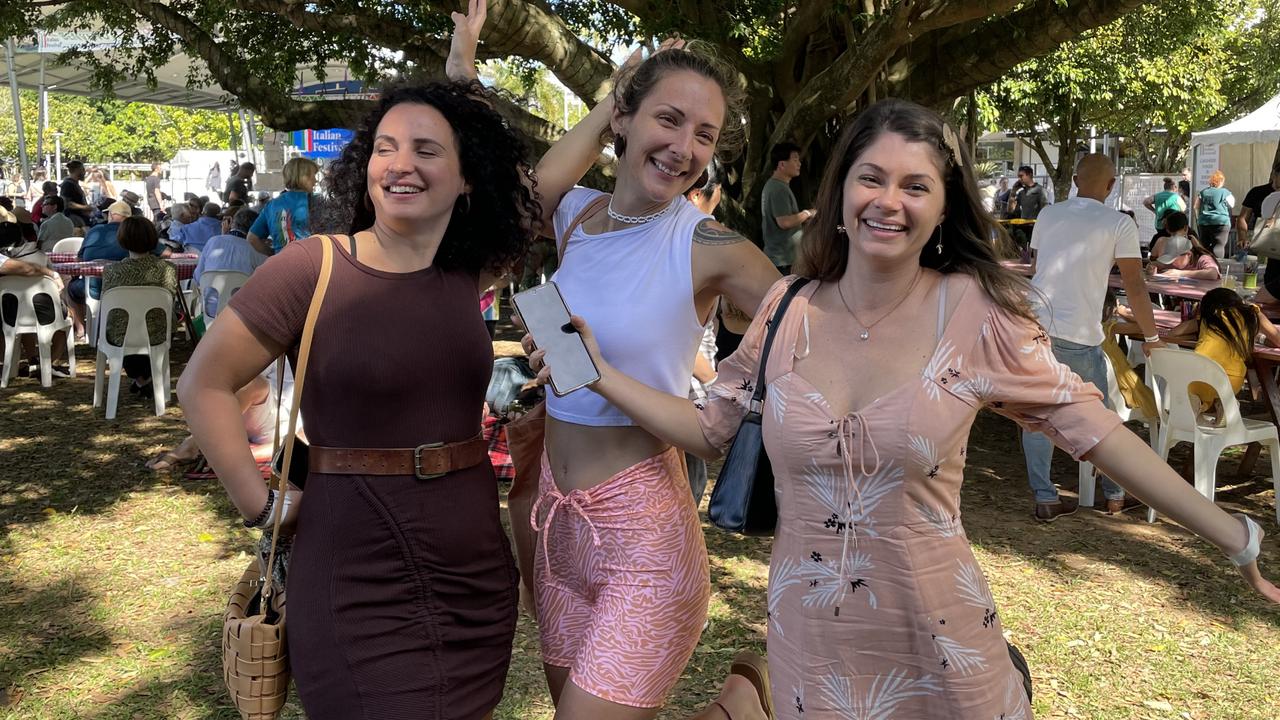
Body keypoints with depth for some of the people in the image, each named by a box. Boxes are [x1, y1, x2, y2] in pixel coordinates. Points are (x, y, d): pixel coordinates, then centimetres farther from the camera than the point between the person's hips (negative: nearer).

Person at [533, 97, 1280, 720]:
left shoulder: (974, 311, -10)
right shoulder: (789, 308, -3)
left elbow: (1090, 426, -7)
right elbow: (711, 427, 6)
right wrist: (601, 375, -2)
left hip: (933, 634, -2)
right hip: (810, 636, 2)